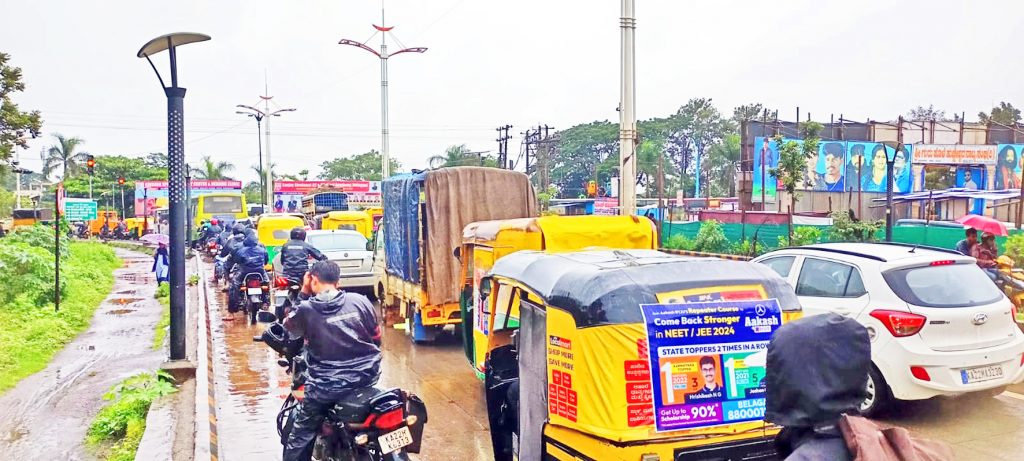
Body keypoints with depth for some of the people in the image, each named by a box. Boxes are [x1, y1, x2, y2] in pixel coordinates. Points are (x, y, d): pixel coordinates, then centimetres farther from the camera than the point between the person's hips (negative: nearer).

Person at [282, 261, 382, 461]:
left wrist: (303, 293, 9)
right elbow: (377, 338, 6)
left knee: (300, 435, 13)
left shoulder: (306, 309, -12)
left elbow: (288, 325, 11)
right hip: (368, 375, 4)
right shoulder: (360, 300, -5)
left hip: (328, 385, -4)